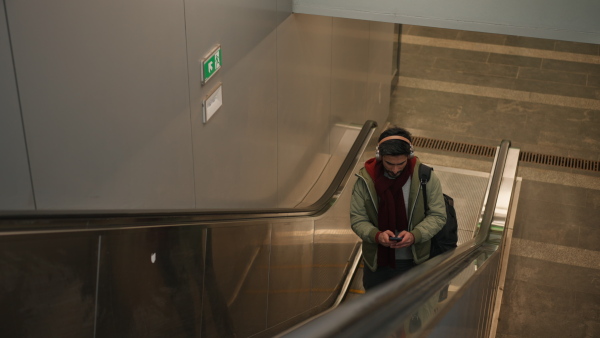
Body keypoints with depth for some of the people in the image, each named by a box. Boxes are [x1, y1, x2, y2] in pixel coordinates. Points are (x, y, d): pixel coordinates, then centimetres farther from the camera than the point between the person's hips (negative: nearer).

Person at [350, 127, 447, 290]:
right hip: (376, 262, 1)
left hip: (414, 263, -1)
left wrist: (415, 235, -22)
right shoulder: (365, 178, -8)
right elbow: (357, 219, -4)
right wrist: (376, 235, -24)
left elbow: (437, 216, -4)